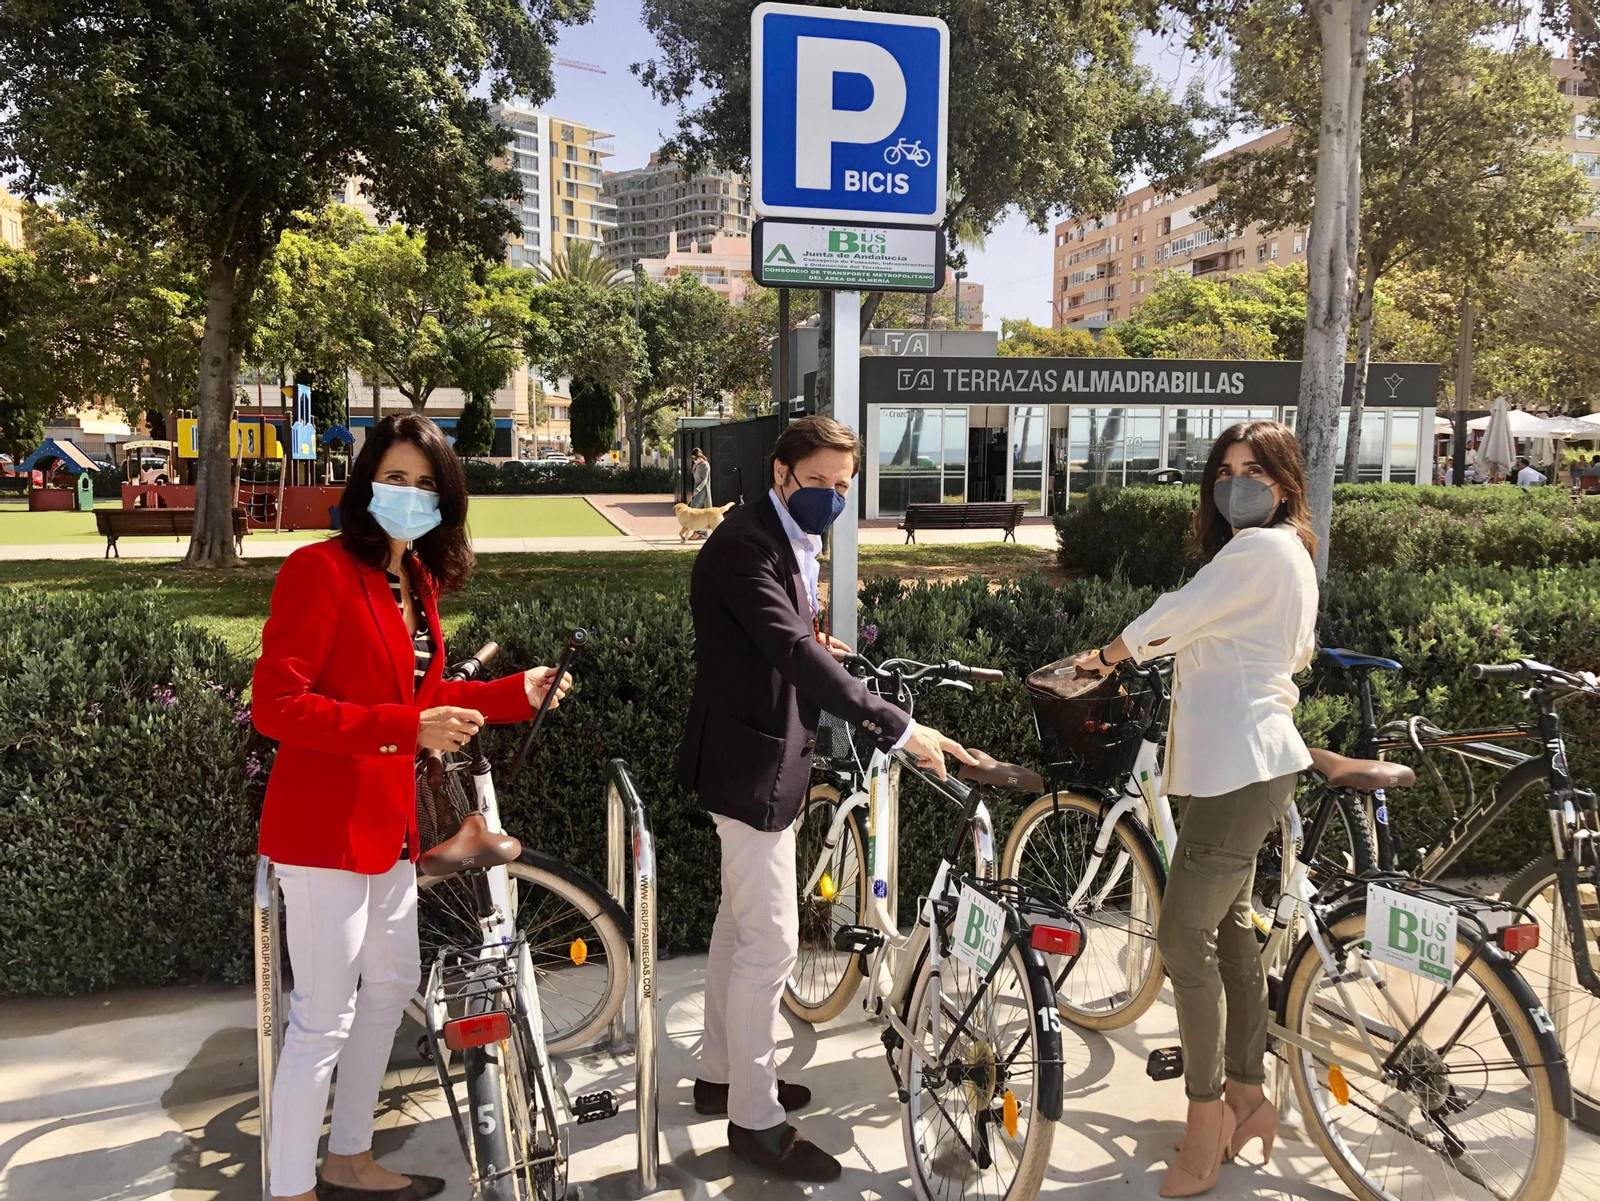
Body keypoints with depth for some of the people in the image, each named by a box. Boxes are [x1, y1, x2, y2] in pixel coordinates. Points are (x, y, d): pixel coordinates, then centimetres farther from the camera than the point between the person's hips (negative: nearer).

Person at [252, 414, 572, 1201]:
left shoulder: (419, 582, 10)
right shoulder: (320, 569, -16)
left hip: (388, 824, 9)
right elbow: (276, 706, -21)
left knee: (391, 985, 20)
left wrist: (516, 694, 7)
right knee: (324, 1018, 0)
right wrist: (408, 728, -27)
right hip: (325, 827, -9)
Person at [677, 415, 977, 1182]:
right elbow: (794, 652, -33)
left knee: (740, 926, 19)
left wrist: (810, 640, -4)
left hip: (769, 757, 10)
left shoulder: (792, 542, 11)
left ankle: (721, 1075, 35)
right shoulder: (744, 546, -22)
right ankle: (755, 1119, 11)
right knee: (771, 941, -3)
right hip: (749, 762, -10)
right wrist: (898, 729, -37)